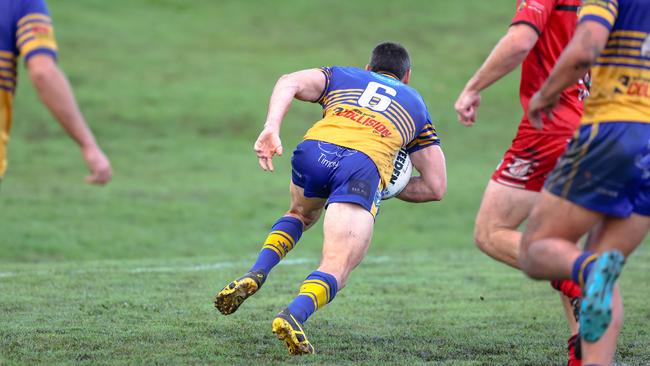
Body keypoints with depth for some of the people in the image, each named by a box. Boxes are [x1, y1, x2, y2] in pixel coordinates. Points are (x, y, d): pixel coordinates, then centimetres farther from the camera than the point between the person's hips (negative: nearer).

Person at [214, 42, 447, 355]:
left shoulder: (342, 76, 35)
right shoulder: (416, 105, 36)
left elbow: (290, 83, 12)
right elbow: (436, 186, 32)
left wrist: (271, 129, -1)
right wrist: (390, 188, 45)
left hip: (314, 149, 2)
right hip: (365, 167, -2)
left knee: (301, 214, 35)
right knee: (336, 270, -6)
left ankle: (255, 275, 13)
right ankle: (295, 315, -37)